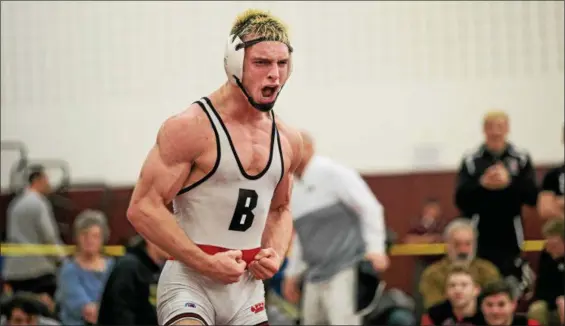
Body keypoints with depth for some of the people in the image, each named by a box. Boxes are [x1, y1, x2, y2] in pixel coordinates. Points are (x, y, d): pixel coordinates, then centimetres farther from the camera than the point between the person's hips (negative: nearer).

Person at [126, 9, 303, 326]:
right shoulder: (190, 128, -12)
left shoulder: (288, 140, 9)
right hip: (190, 280, -6)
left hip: (249, 286, 7)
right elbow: (143, 208, -14)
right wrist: (206, 263, -19)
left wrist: (276, 255, 3)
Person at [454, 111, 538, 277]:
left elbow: (533, 197, -3)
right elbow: (461, 200, -3)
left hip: (510, 238, 1)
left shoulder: (522, 159, 4)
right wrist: (481, 185, -19)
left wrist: (510, 182, -18)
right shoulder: (471, 161, 3)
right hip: (479, 238, 0)